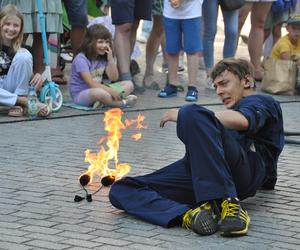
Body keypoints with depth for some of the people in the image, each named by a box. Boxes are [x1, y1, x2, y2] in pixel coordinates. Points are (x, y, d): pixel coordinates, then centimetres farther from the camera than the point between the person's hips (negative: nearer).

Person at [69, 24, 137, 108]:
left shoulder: (104, 58, 8)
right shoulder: (81, 59, -16)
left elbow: (114, 78, 3)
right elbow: (91, 83, -23)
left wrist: (111, 59, -8)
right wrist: (111, 91, -29)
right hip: (80, 94, -9)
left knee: (129, 84, -2)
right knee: (99, 93, -43)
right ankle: (122, 103, -19)